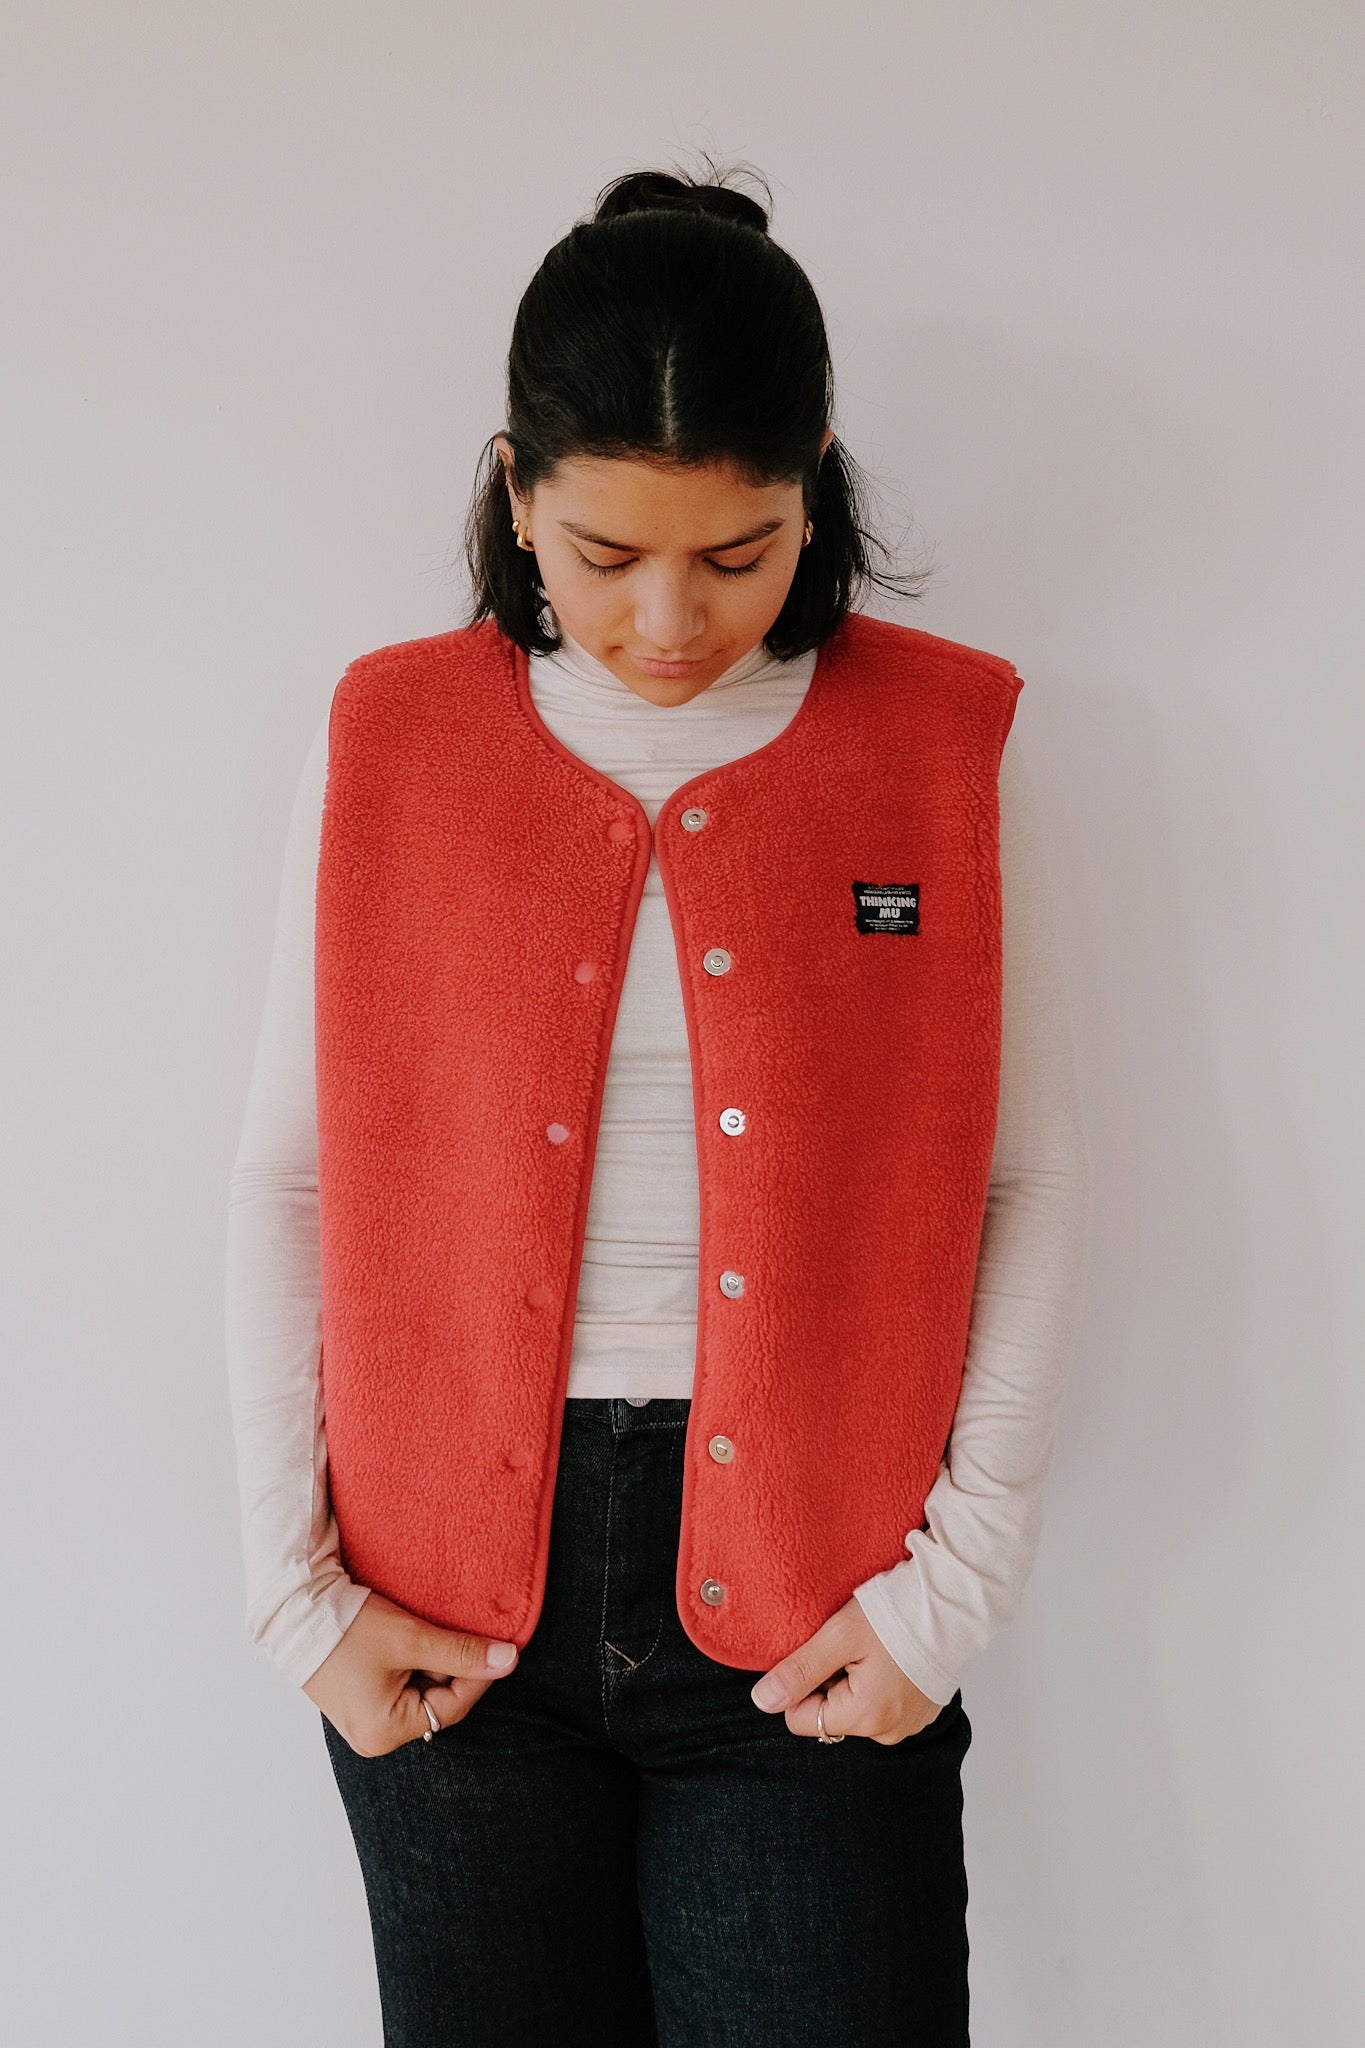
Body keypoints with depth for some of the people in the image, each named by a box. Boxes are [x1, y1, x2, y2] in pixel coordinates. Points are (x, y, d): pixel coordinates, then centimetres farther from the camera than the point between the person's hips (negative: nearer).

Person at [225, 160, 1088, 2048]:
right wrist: (293, 1586, -1)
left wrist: (963, 1574, -6)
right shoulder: (385, 747, 0)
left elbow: (1030, 1179, 0)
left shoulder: (946, 749, -1)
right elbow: (286, 1180, 2)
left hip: (810, 1623, 0)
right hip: (455, 1606, 1)